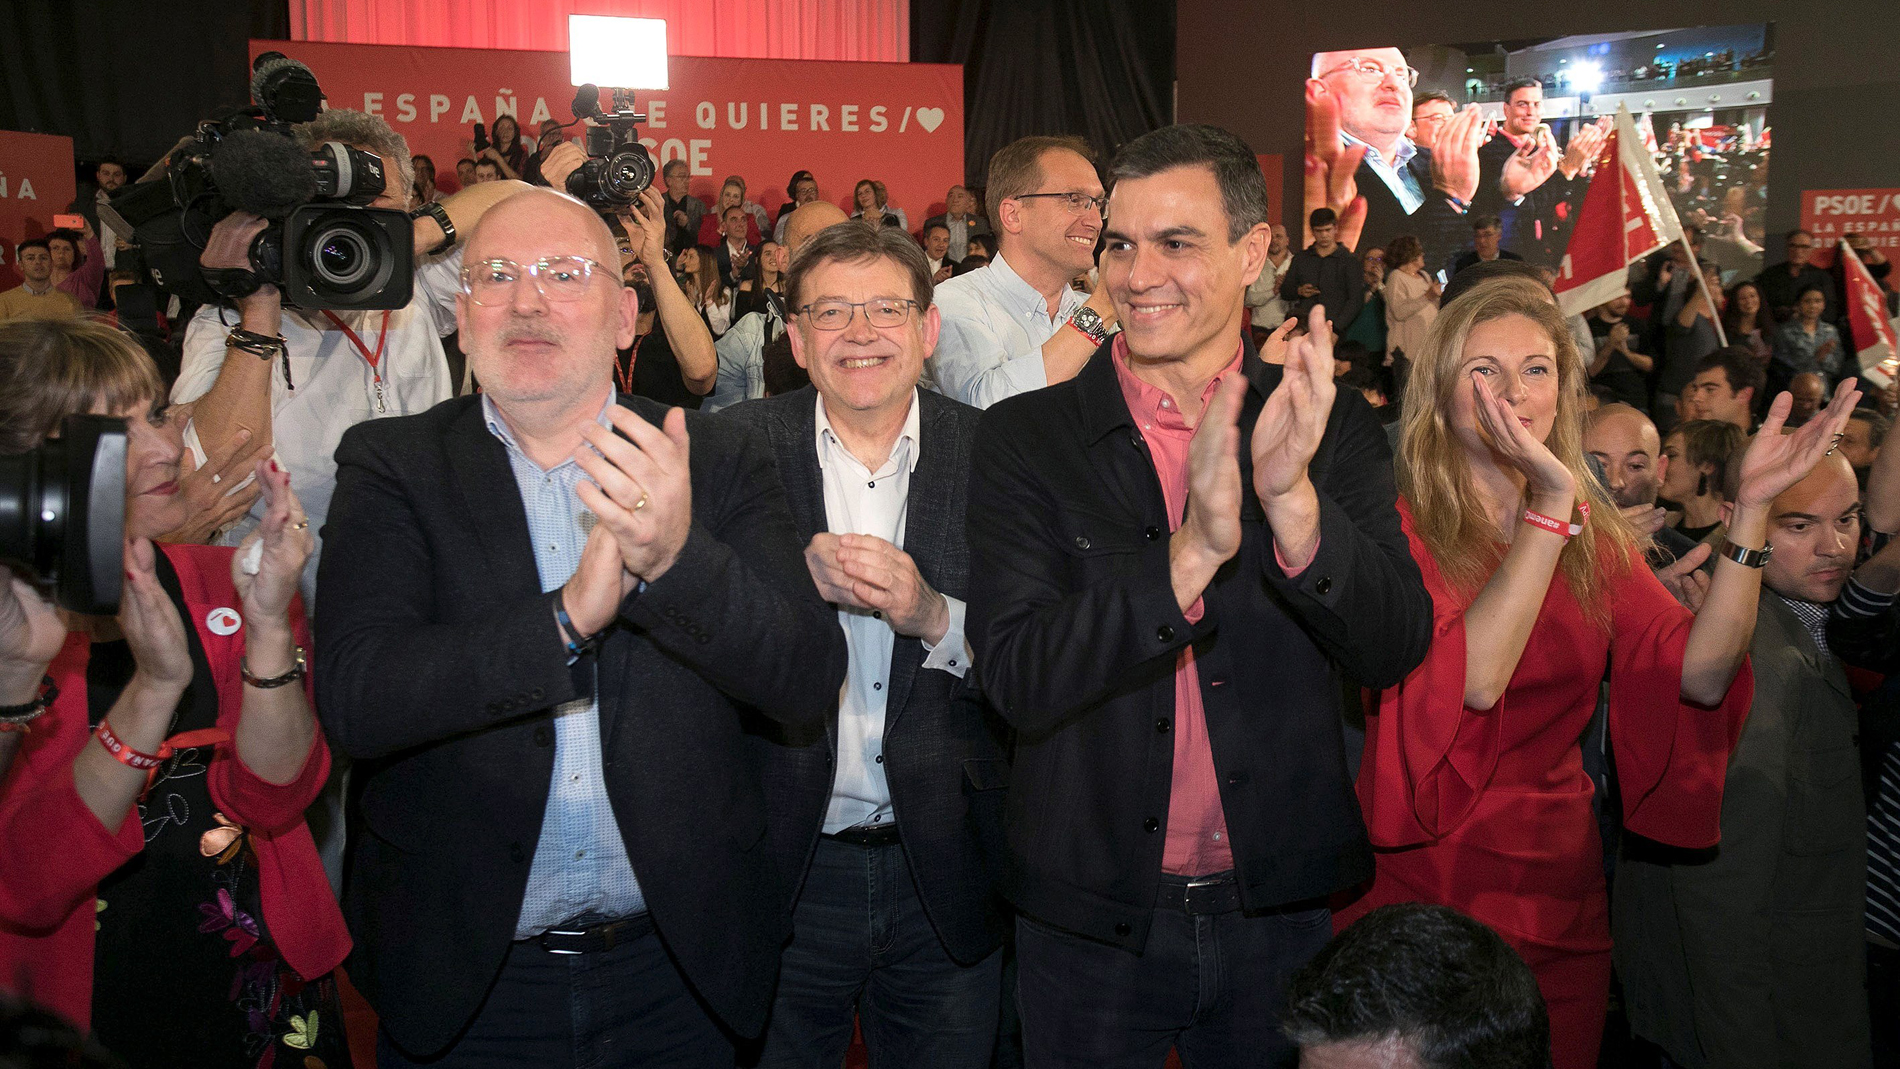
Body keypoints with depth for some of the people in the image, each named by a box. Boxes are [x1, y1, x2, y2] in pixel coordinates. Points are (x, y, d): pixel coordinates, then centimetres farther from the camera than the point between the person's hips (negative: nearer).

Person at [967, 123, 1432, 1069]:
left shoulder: (1333, 427, -3)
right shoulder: (1025, 439, -8)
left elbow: (1394, 650, -12)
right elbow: (1018, 680, -18)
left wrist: (1291, 498, -28)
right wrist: (1194, 550, -31)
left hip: (1282, 911, 2)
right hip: (1090, 917, -1)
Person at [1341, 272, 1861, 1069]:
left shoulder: (1596, 538, 5)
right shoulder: (1399, 527, -11)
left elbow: (1701, 676, -8)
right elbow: (1470, 681, -26)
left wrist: (1750, 508, -15)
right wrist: (1549, 503, -27)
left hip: (1560, 891, 5)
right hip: (1420, 890, -5)